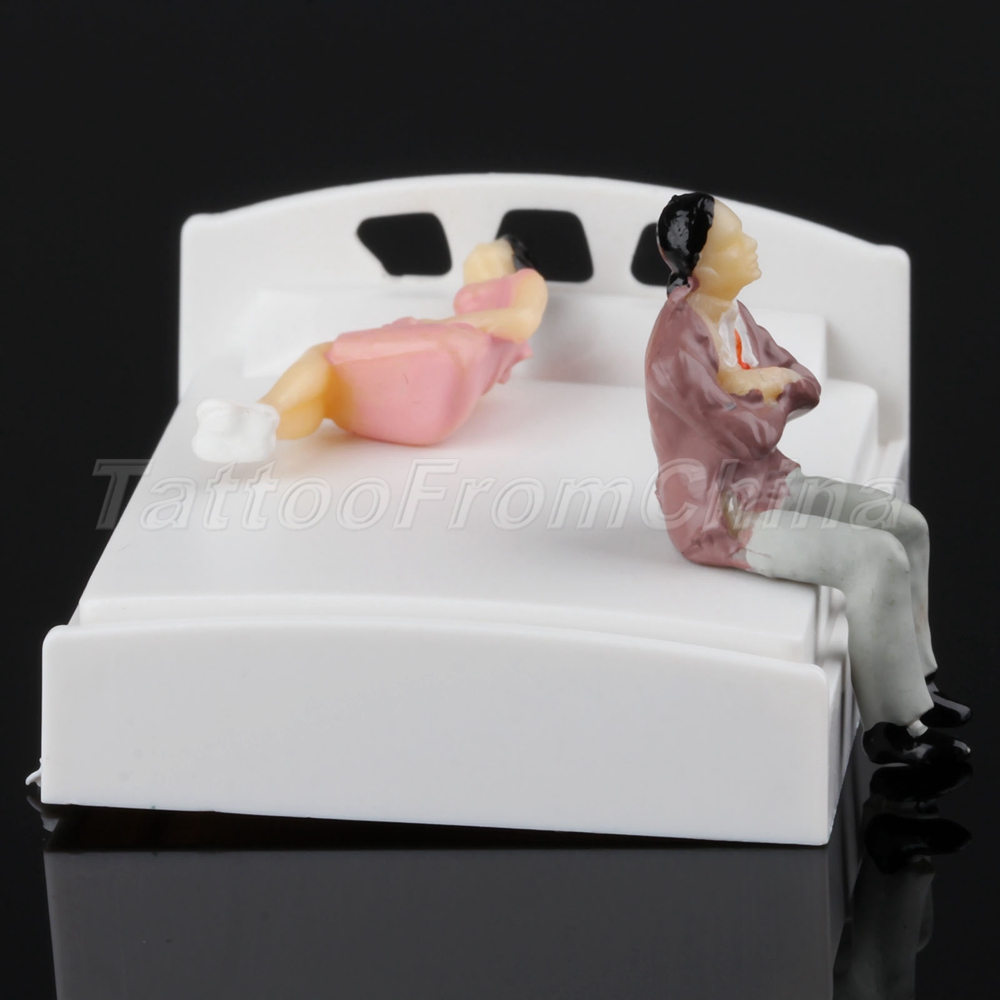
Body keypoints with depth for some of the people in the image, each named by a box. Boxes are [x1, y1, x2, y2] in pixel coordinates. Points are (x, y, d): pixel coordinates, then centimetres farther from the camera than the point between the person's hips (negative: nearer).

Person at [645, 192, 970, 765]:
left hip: (768, 484, 10)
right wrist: (778, 389, -4)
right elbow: (750, 434, -25)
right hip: (723, 517, -10)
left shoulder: (733, 316, 6)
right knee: (877, 557, -20)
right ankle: (893, 727, -9)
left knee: (906, 525, 2)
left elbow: (808, 387, 7)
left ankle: (911, 680, 13)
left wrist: (757, 384, -15)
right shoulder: (680, 344, -24)